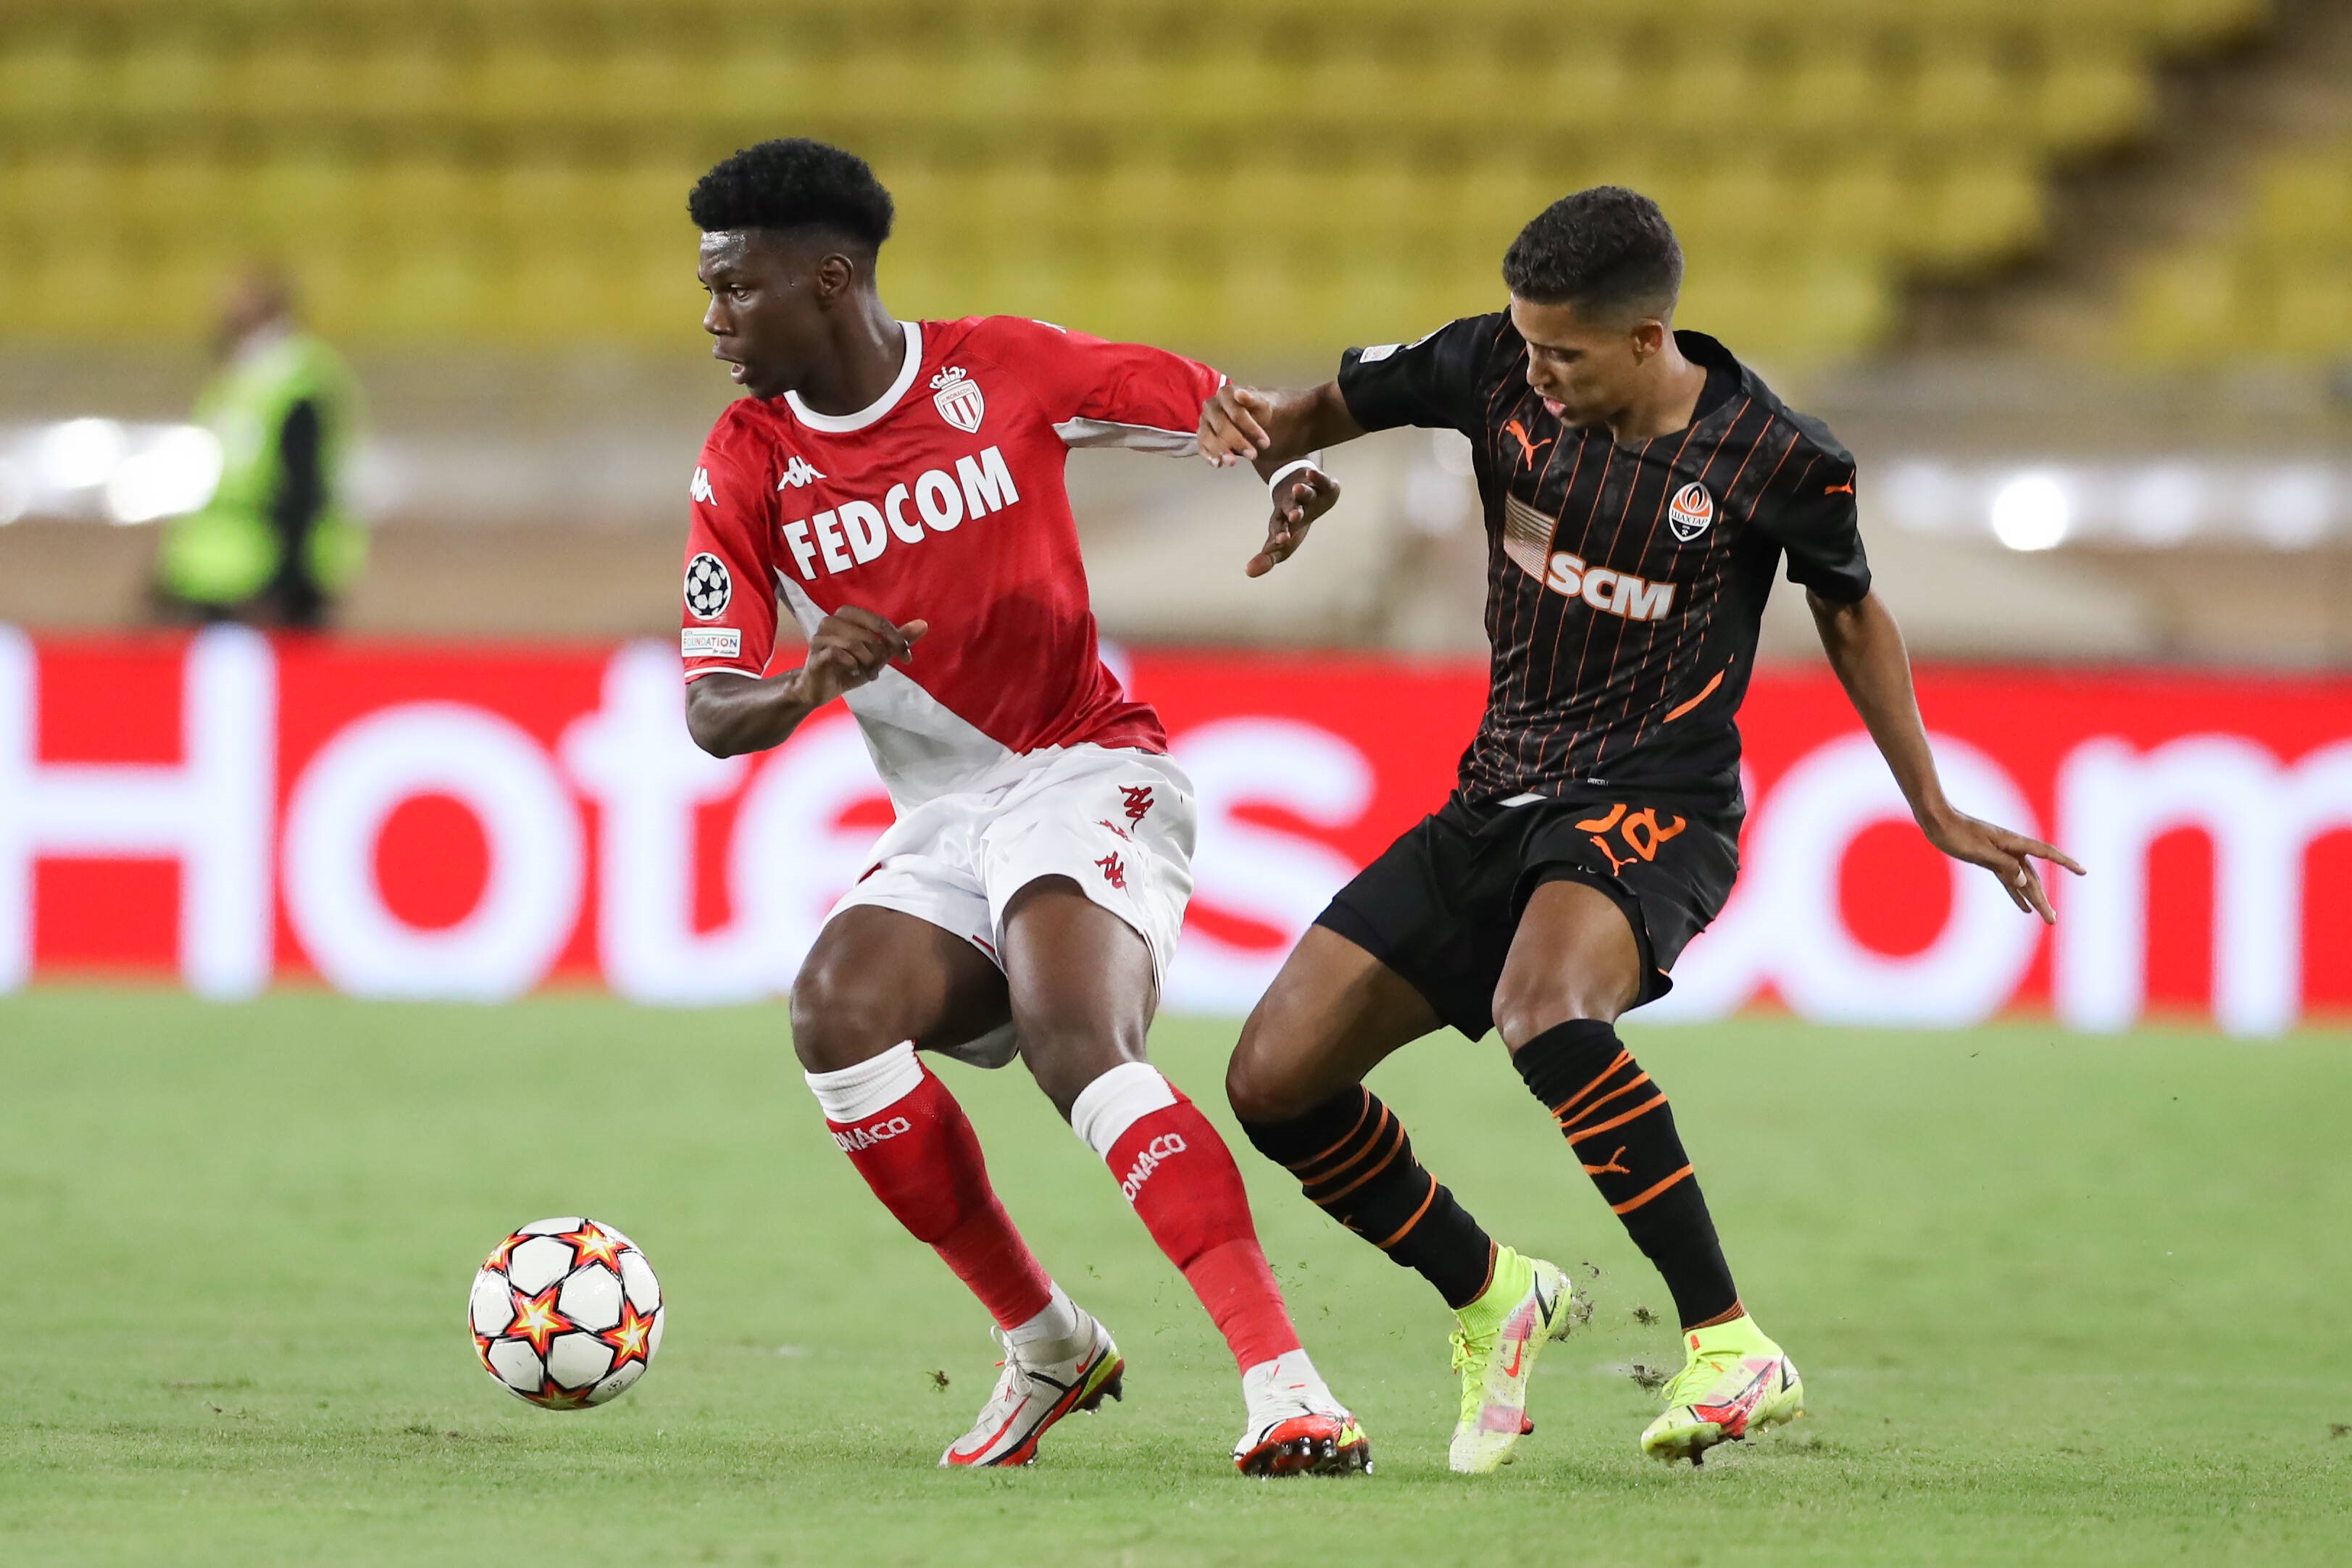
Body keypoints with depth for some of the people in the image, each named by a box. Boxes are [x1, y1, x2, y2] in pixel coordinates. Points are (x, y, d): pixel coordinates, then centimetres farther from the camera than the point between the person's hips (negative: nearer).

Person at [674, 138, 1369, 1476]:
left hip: (1086, 770, -4)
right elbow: (712, 710, -2)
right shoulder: (747, 465, 2)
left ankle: (1283, 1379, -38)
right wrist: (808, 686, -24)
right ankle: (1043, 1341, -8)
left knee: (1077, 1043, -30)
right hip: (939, 825, 5)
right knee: (837, 1014, -24)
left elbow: (1229, 410, 5)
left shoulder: (1002, 371, -5)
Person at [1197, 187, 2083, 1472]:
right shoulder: (1496, 370, -4)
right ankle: (1490, 1299, 21)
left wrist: (1936, 813, 11)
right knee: (1273, 1080, -3)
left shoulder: (1777, 461, -11)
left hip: (1654, 804, -6)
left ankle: (1731, 1348, -33)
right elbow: (1333, 410, 11)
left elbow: (1849, 614, 7)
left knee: (1544, 1006, -39)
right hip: (1499, 801, 6)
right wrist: (1267, 433, -14)